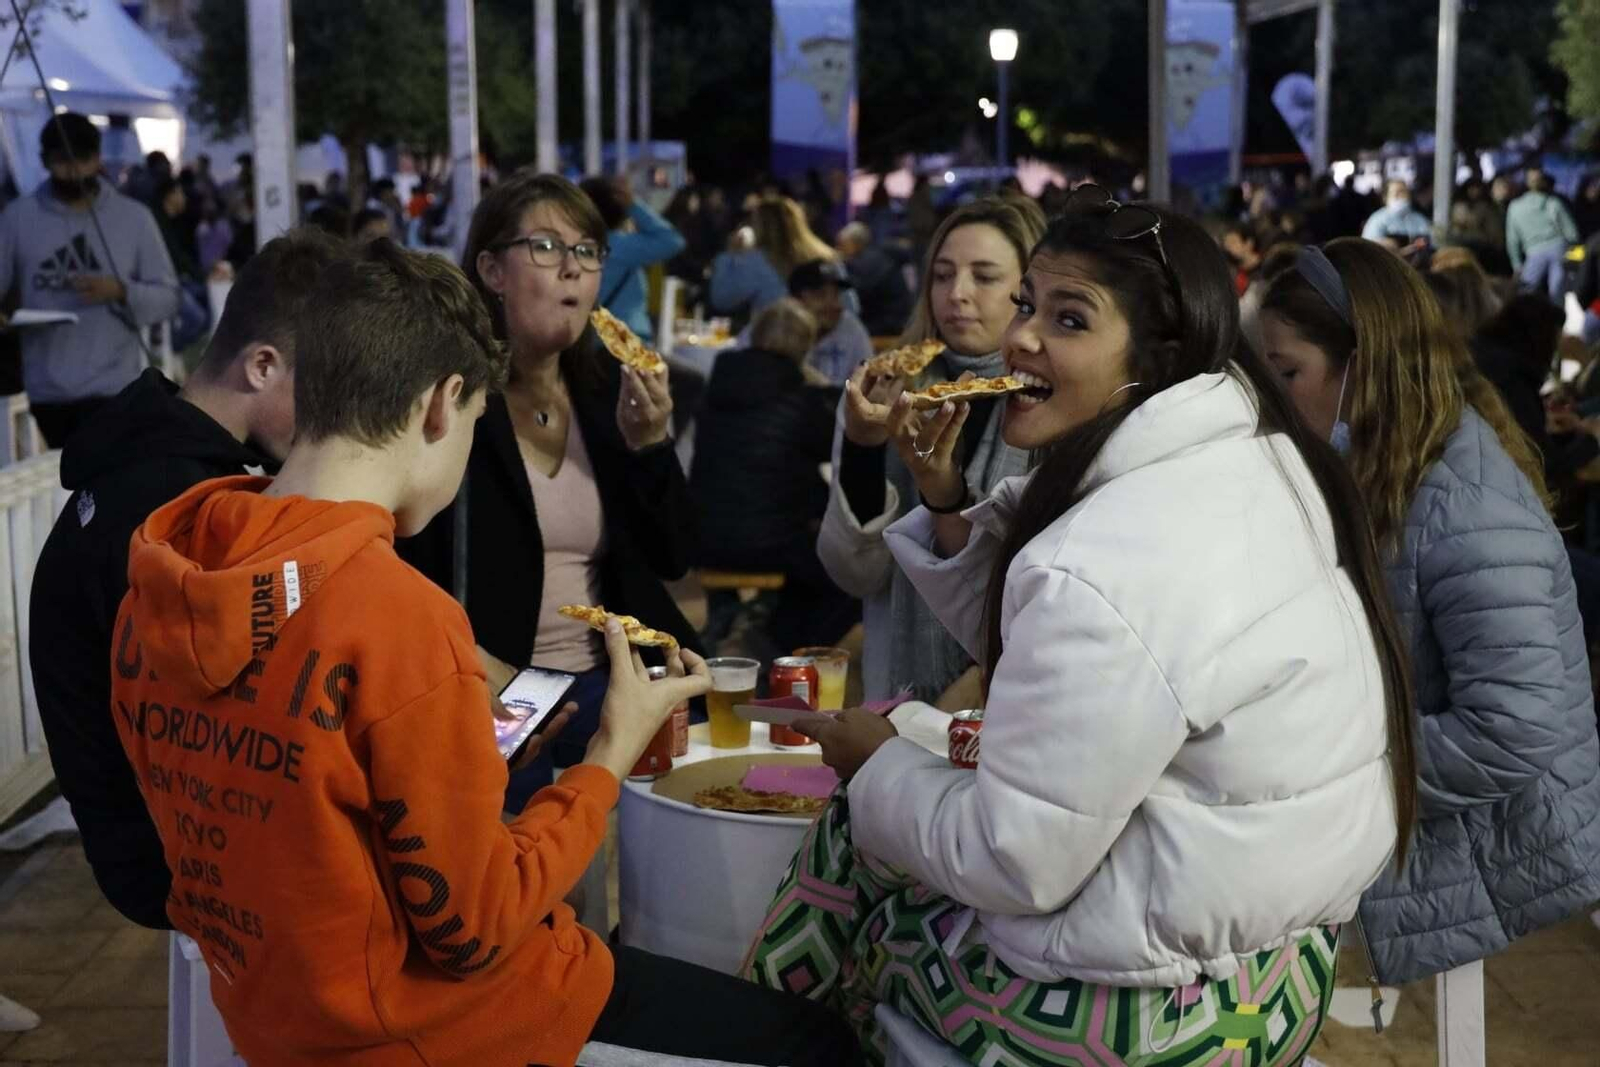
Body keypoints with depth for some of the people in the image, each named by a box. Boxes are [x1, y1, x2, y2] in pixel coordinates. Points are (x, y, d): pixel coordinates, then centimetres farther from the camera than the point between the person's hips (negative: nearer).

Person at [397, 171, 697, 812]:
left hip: (609, 683, 5)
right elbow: (408, 564, -6)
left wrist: (649, 443, -6)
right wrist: (474, 664, -17)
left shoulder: (610, 386, 8)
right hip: (493, 695, -4)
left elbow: (673, 559, 7)